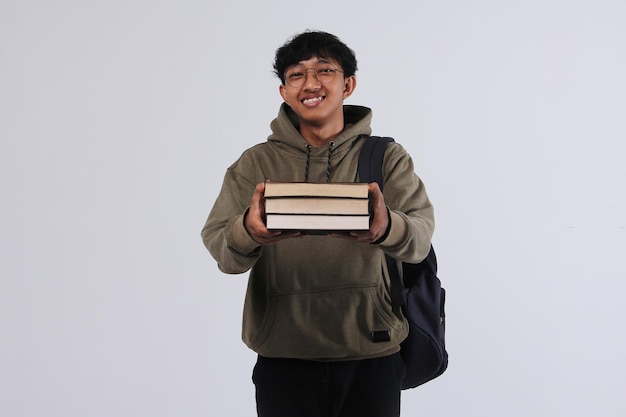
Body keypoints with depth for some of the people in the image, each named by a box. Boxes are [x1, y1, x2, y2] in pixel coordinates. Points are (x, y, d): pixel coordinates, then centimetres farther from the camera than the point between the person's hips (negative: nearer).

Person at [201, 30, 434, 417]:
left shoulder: (387, 157, 3)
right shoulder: (256, 163, 4)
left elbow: (421, 233, -11)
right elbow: (218, 245, -7)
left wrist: (386, 228, -35)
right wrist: (247, 232, -31)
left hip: (371, 354, 0)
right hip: (283, 358, 0)